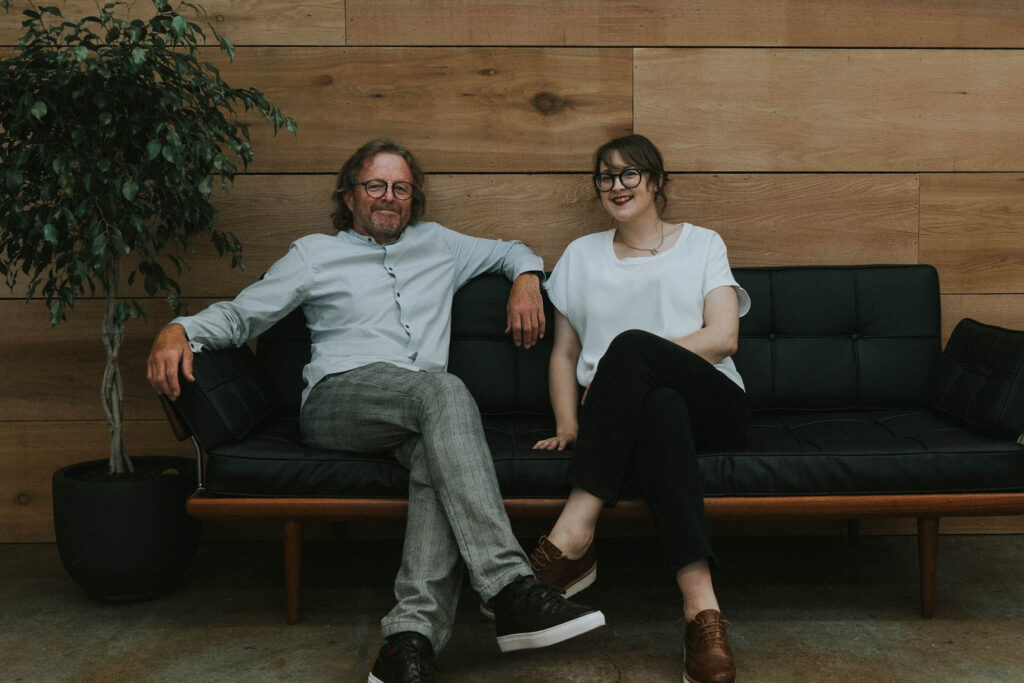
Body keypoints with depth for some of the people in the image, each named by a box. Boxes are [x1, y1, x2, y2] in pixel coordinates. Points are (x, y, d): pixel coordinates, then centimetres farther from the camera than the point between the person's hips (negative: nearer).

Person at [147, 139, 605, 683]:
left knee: (442, 455, -37)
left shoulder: (437, 245, 31)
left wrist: (526, 279, 18)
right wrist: (178, 330, -3)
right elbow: (239, 314, 18)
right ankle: (510, 588, -45)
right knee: (443, 389, -36)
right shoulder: (314, 254, 22)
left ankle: (412, 634, -50)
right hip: (337, 398, -3)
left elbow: (512, 251, 42)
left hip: (420, 410, 3)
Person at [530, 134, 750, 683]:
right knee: (660, 409, -39)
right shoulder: (581, 255, 24)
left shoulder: (702, 244, 17)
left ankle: (572, 535, -39)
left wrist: (624, 369, -10)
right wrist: (567, 423, -1)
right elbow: (564, 353, 19)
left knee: (630, 344, -34)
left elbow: (722, 337, 1)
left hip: (710, 405, -1)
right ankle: (701, 608, -49)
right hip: (624, 414, 1)